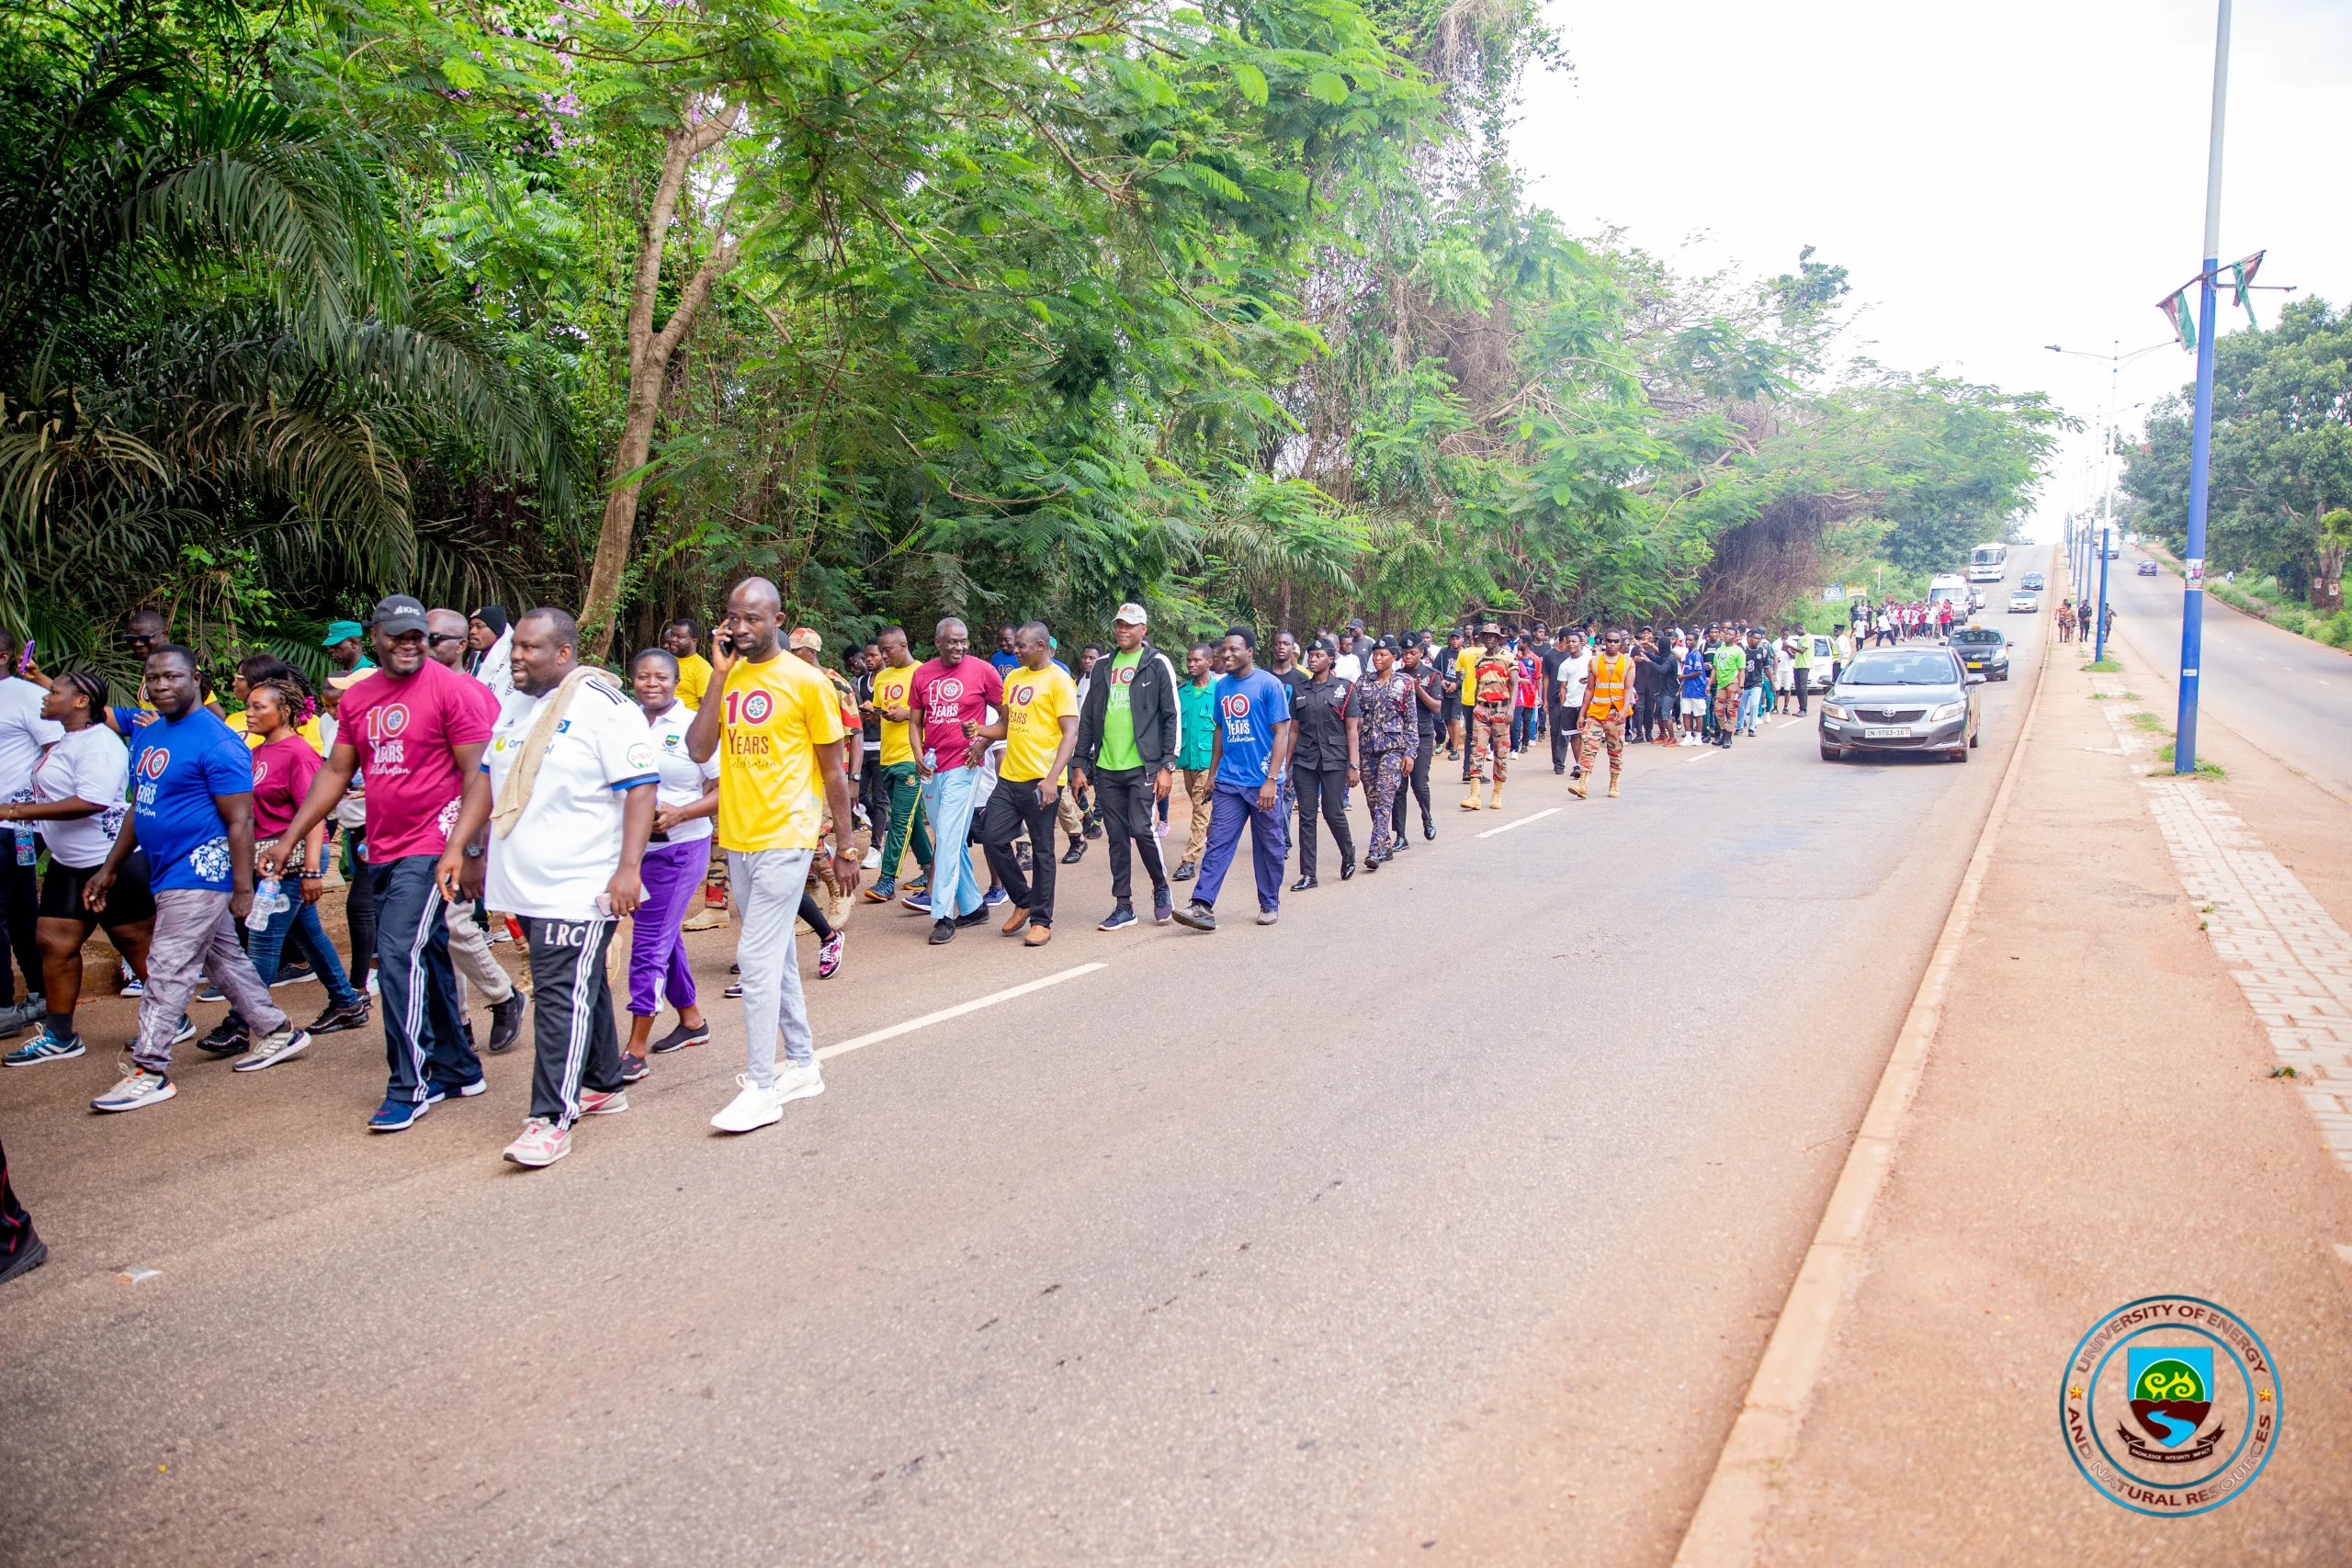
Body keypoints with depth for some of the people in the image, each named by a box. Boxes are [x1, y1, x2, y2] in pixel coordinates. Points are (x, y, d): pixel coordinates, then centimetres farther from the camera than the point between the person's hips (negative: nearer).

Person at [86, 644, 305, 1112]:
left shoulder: (216, 742, -16)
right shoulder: (148, 736, 12)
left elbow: (240, 821, -17)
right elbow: (139, 808, 22)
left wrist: (242, 890, -19)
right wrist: (110, 868, 22)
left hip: (198, 874, -9)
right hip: (167, 875, 9)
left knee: (167, 972, -6)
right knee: (224, 959, 16)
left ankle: (150, 1072, 2)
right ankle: (278, 1032, 28)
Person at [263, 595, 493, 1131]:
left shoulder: (450, 689, -9)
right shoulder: (357, 697, 11)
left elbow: (477, 774, -12)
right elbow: (335, 773, 17)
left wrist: (472, 849, -16)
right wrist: (289, 839, 14)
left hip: (431, 849, -7)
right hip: (382, 851, 7)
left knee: (399, 955, -14)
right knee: (426, 959, 14)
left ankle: (408, 1088, -5)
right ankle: (457, 1070, 26)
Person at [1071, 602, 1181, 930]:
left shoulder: (1157, 664, 0)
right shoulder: (1103, 666, 14)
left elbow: (1173, 716, -3)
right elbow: (1087, 718, 16)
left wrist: (1167, 766, -9)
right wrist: (1079, 764, 10)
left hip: (1141, 766, -4)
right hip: (1106, 768, 5)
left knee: (1142, 830, -11)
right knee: (1117, 837, 6)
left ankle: (1161, 888, 14)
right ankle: (1123, 906, 14)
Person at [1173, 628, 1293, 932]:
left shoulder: (1269, 685, -8)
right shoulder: (1222, 686, 8)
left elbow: (1282, 733, -10)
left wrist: (1271, 779, -16)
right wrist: (1212, 772, 15)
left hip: (1262, 783, -4)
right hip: (1229, 782, 4)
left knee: (1269, 845, 8)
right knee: (1218, 842, -4)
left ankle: (1270, 904, 21)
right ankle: (1202, 905, -9)